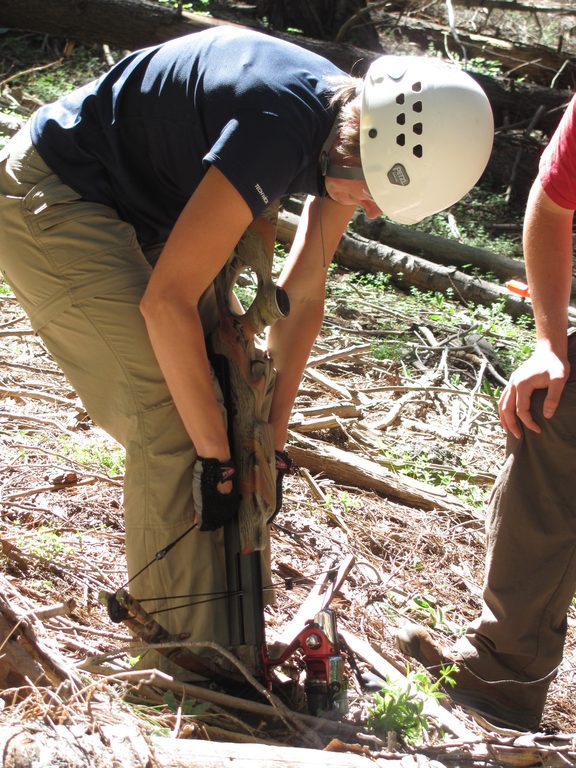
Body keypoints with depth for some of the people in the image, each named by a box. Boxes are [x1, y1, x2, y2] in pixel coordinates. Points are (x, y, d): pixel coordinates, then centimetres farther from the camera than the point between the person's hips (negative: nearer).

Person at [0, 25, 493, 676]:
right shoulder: (280, 126, -35)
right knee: (172, 421, -15)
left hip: (139, 208, 9)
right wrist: (217, 454, -23)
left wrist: (270, 442, 1)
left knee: (212, 394, 6)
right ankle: (190, 652, -3)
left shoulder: (354, 138, -8)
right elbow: (166, 302, -33)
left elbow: (302, 294, 0)